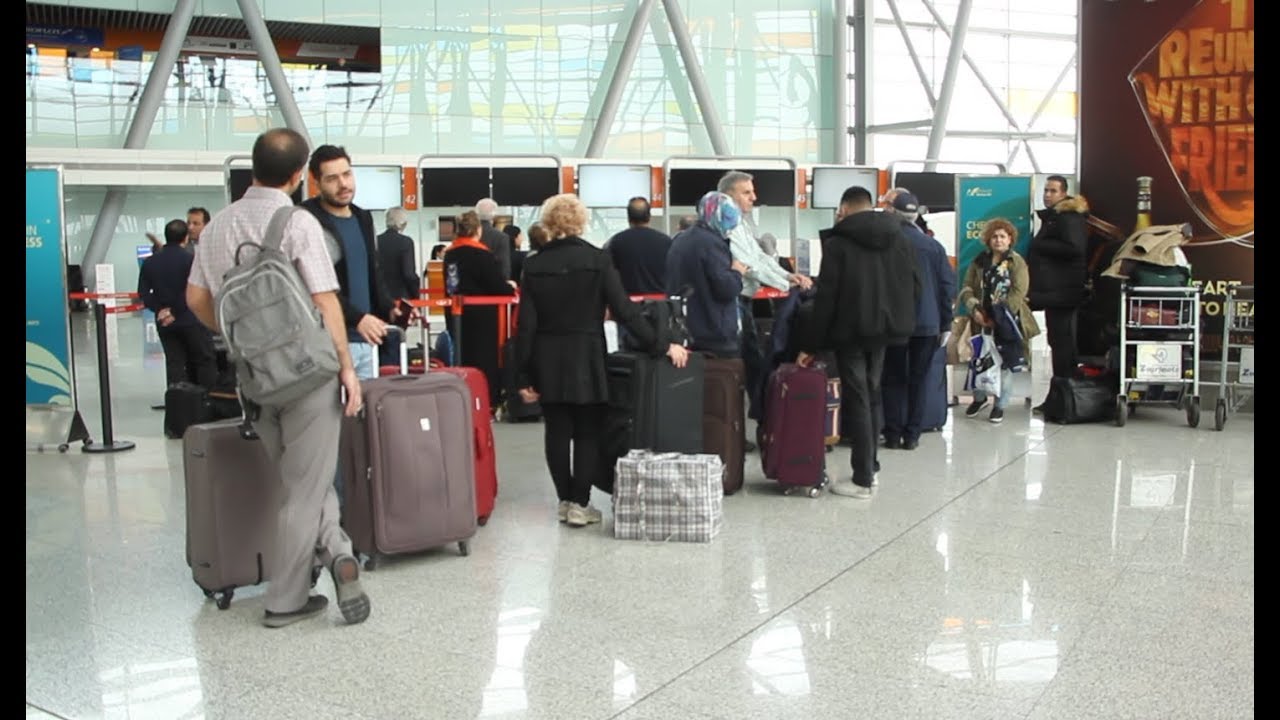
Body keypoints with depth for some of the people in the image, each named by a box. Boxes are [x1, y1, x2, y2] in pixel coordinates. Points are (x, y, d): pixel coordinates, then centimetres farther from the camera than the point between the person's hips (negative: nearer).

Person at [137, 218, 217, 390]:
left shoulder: (150, 262, 5)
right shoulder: (190, 259, -11)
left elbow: (143, 293, 3)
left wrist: (159, 309, -1)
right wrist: (176, 311, -10)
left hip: (165, 323, 5)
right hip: (191, 320, -4)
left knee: (174, 363, 8)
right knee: (205, 361, 5)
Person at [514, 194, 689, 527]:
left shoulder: (534, 265, -1)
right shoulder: (597, 259, -8)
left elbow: (526, 324, -2)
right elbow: (624, 310, -12)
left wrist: (523, 375, 2)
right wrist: (662, 346, -7)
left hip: (547, 362, 2)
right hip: (587, 359, -2)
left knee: (557, 431, 10)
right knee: (587, 433, 7)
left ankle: (565, 500, 17)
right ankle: (580, 504, 7)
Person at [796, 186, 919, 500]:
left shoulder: (838, 242, -10)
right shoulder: (900, 238, 8)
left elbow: (826, 297, -13)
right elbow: (914, 287, 8)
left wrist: (810, 344, -9)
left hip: (850, 330, -5)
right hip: (885, 328, 5)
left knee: (857, 400, -1)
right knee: (872, 396, 19)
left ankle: (862, 479, -1)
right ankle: (871, 466, 25)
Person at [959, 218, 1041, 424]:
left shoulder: (1017, 262, -2)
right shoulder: (979, 261, 10)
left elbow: (1018, 293, -12)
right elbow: (967, 287, 4)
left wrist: (999, 316, -19)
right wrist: (974, 310, -13)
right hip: (982, 321, 3)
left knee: (1005, 363, 1)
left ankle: (1000, 405, 15)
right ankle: (979, 398, 30)